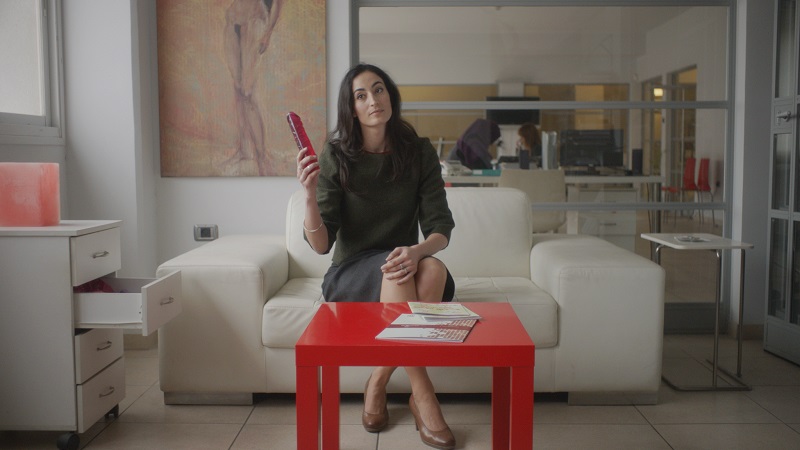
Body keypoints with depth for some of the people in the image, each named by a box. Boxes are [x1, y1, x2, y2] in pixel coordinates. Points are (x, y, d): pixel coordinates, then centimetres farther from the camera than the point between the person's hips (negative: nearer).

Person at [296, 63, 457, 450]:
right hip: (352, 273, -2)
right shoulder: (335, 157, -7)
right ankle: (422, 396, -27)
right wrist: (310, 194, -30)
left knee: (434, 269, -32)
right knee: (391, 268, -35)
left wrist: (416, 251, -29)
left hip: (403, 267, 2)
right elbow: (321, 244, -11)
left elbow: (440, 228, -5)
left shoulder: (419, 153, -1)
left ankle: (377, 385, -20)